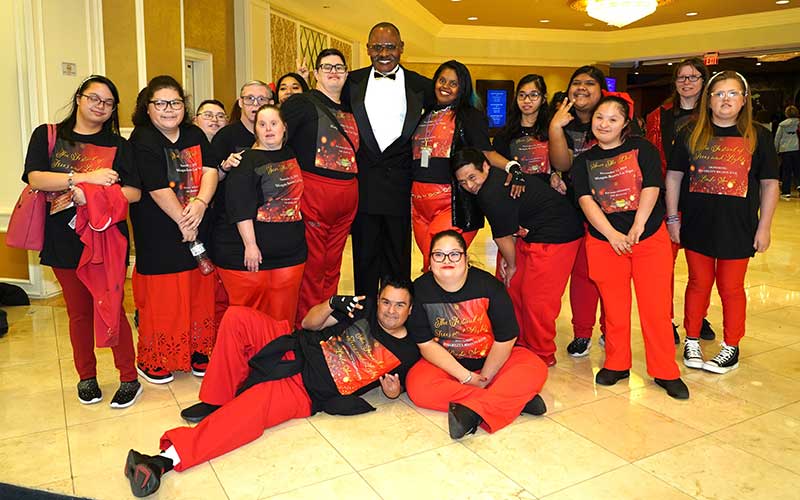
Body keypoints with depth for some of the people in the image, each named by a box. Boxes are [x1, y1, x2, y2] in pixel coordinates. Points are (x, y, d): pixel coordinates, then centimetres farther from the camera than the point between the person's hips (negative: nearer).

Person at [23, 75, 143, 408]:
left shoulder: (118, 145, 4)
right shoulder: (47, 136, 6)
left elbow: (134, 192, -4)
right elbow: (35, 178, -9)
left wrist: (91, 194, -17)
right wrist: (85, 178, -17)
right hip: (64, 240, 1)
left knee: (111, 309, 0)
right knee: (79, 312, 12)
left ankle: (129, 378, 12)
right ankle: (86, 376, 28)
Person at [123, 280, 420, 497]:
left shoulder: (407, 353, 2)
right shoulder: (366, 309, 9)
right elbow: (310, 323, 9)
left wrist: (393, 390, -10)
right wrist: (332, 305, -13)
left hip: (302, 393, -4)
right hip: (292, 349, 5)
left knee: (245, 412, -31)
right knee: (237, 318, -20)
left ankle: (167, 459, -33)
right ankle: (216, 401, -8)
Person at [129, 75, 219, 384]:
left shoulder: (195, 135, 10)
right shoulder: (142, 140, -9)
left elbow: (210, 170, 0)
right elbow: (158, 188, -15)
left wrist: (200, 203, -17)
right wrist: (183, 222, -12)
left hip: (198, 228, 5)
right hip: (158, 234, -5)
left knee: (199, 293, 10)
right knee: (162, 297, 2)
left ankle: (197, 353, 25)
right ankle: (153, 361, 19)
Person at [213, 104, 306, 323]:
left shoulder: (292, 156, 12)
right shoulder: (246, 160, -7)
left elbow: (299, 196, 26)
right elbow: (240, 207, -14)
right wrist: (250, 245, -18)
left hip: (290, 252, 5)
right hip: (249, 251, -5)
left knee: (284, 313, 9)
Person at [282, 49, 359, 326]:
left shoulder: (350, 110, 18)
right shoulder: (302, 102, -2)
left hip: (347, 196, 6)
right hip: (314, 192, -6)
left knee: (333, 264, 13)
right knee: (312, 264, -2)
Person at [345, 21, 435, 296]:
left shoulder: (421, 86, 2)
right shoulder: (352, 82, 5)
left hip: (401, 188, -1)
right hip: (363, 187, 1)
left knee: (398, 261, 9)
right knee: (364, 257, 11)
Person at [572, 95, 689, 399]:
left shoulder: (642, 149, 2)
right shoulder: (584, 161, 6)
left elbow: (651, 188, -8)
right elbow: (585, 200, -6)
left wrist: (636, 229, -20)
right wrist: (612, 234, -20)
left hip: (650, 239, -1)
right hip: (604, 243, 1)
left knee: (656, 308, 0)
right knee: (614, 308, 9)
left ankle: (666, 372, 13)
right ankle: (616, 365, 25)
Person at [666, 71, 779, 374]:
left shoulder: (758, 137, 0)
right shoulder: (690, 135, 2)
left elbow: (769, 184, 2)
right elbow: (673, 176, 5)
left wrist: (764, 227, -2)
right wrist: (672, 218, 1)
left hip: (738, 228, -1)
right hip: (696, 225, 1)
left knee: (731, 288, 9)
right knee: (699, 284, 12)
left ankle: (731, 347, 24)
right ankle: (692, 340, 26)